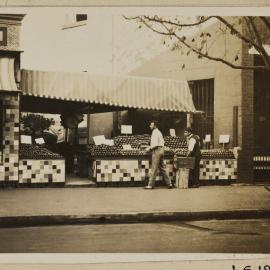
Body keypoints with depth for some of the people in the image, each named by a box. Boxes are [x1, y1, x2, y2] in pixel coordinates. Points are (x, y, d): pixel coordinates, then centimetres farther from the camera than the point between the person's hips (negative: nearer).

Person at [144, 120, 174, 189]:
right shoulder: (158, 132, 20)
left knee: (154, 168, -8)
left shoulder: (155, 132, -12)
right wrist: (151, 147, 16)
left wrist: (149, 148, -6)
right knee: (162, 168, 11)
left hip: (156, 151, -10)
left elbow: (155, 144, -20)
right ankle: (169, 183, 11)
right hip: (161, 150, 10)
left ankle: (151, 185, -7)